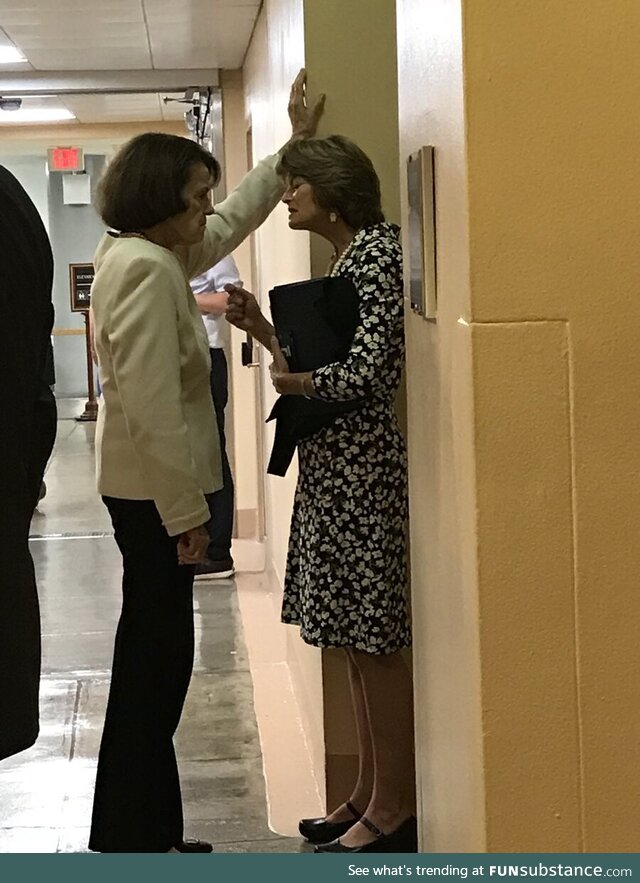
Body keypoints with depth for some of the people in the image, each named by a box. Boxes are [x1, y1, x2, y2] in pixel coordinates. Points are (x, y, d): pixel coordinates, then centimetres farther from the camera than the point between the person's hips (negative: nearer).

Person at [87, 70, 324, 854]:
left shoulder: (155, 254, 12)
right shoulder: (145, 269, -19)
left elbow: (235, 216, 29)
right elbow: (152, 406, -24)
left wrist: (295, 145, 28)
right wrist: (185, 511, -20)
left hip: (146, 487, 10)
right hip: (152, 492, -10)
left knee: (153, 661, 14)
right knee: (154, 664, -4)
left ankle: (142, 832, 23)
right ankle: (135, 840, 5)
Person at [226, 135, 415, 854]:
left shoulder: (376, 249, -12)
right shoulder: (348, 256, 17)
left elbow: (363, 369, -22)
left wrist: (291, 379, -7)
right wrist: (262, 330, 9)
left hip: (361, 465, -10)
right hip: (333, 464, 10)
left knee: (373, 643, -3)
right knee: (357, 642, 14)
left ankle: (394, 812, 6)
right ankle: (369, 796, 23)